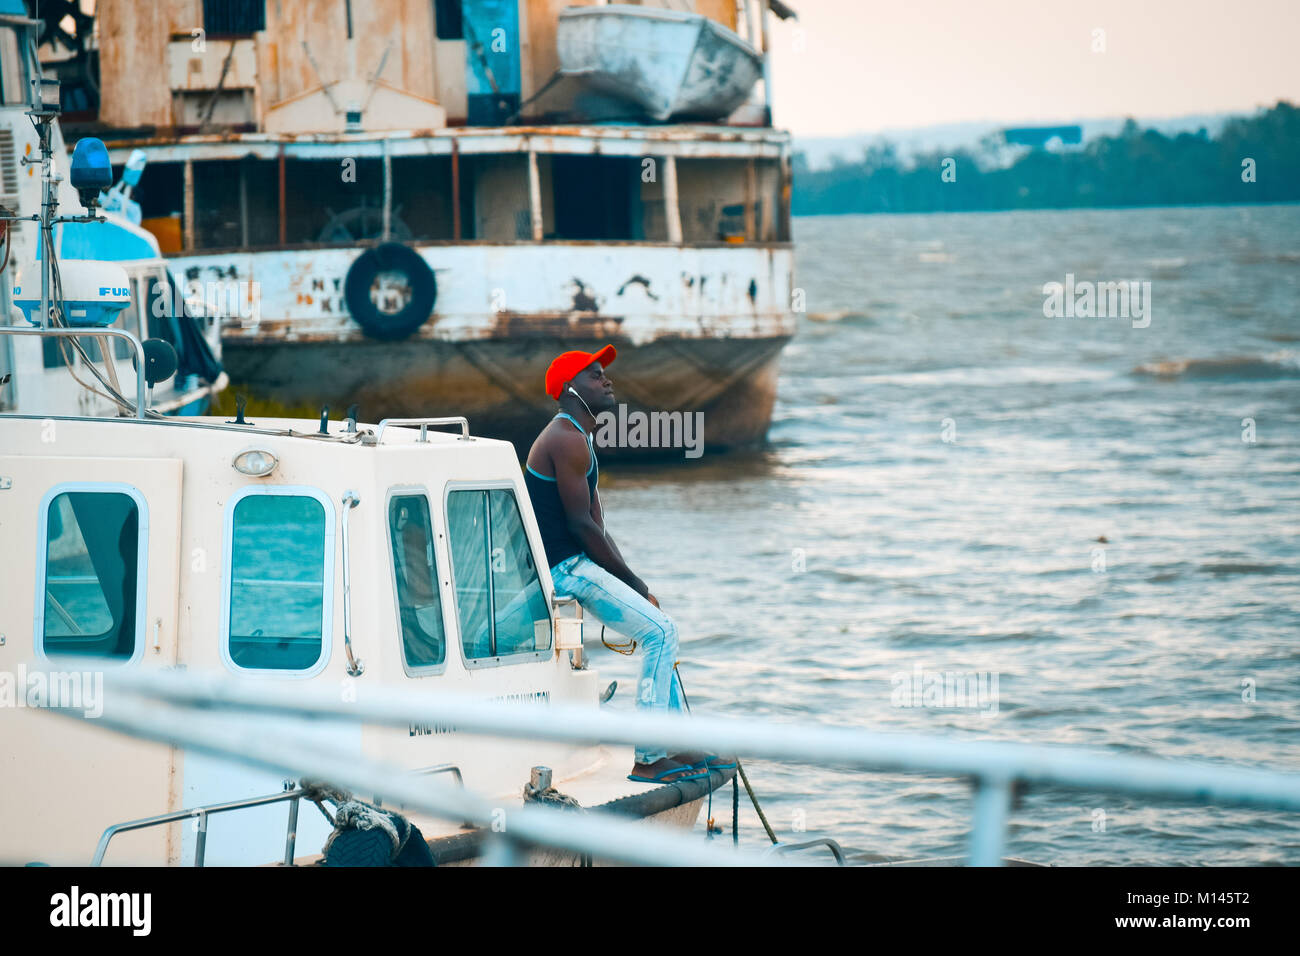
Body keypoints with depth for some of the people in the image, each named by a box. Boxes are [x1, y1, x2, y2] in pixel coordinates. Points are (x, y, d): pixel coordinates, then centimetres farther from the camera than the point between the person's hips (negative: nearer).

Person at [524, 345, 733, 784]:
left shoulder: (578, 439, 19)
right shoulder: (567, 440, -15)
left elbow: (597, 527, 18)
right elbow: (580, 525, -19)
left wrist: (636, 587, 7)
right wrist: (637, 587, -13)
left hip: (573, 566, 11)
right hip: (565, 569, -11)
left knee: (661, 630, 16)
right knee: (659, 632, -15)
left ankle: (677, 746, 18)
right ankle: (648, 759, -14)